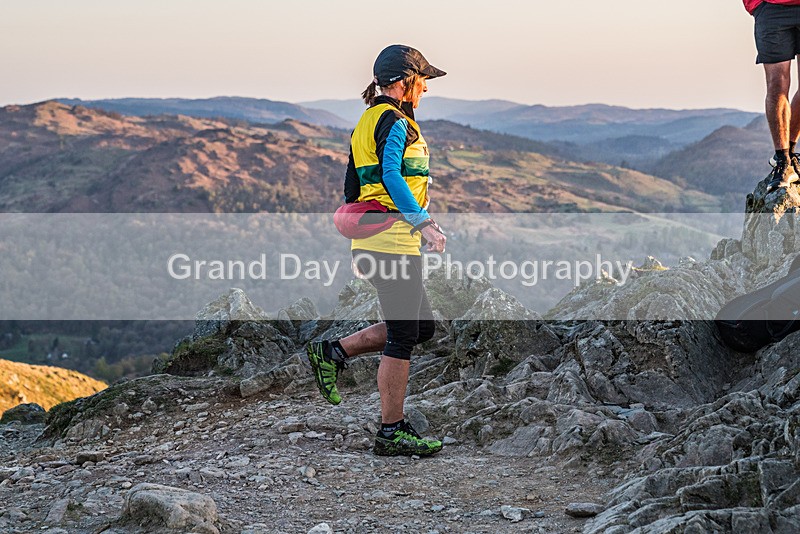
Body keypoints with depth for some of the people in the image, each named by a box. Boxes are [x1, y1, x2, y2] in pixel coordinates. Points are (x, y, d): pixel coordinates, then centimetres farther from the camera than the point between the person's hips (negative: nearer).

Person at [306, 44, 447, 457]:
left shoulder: (368, 121, 19)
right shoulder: (394, 121, -10)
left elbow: (351, 189, 22)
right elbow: (392, 176, -26)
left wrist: (360, 246, 26)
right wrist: (423, 222, -34)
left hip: (370, 241, 10)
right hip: (394, 240, -10)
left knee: (421, 326, 15)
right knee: (402, 337, -3)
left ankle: (333, 353, 17)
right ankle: (391, 433, 3)